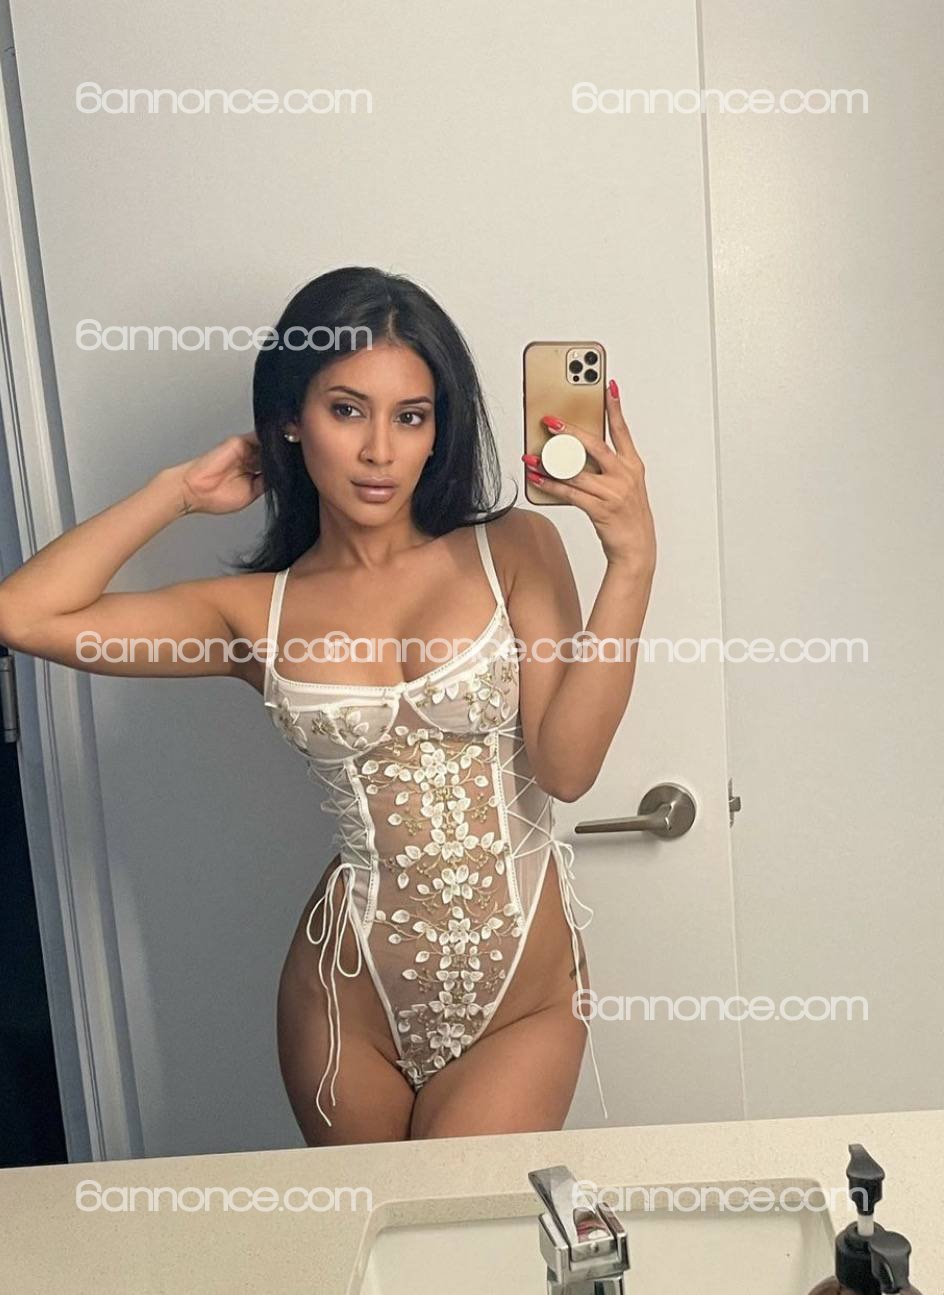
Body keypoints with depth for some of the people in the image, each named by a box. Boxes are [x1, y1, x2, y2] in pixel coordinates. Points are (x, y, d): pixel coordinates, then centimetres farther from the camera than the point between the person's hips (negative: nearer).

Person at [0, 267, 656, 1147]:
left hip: (523, 993, -1)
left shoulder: (515, 550, -4)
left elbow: (565, 765, -14)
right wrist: (179, 490, -3)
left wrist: (631, 564, -21)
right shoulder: (257, 612, -2)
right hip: (351, 996, 2)